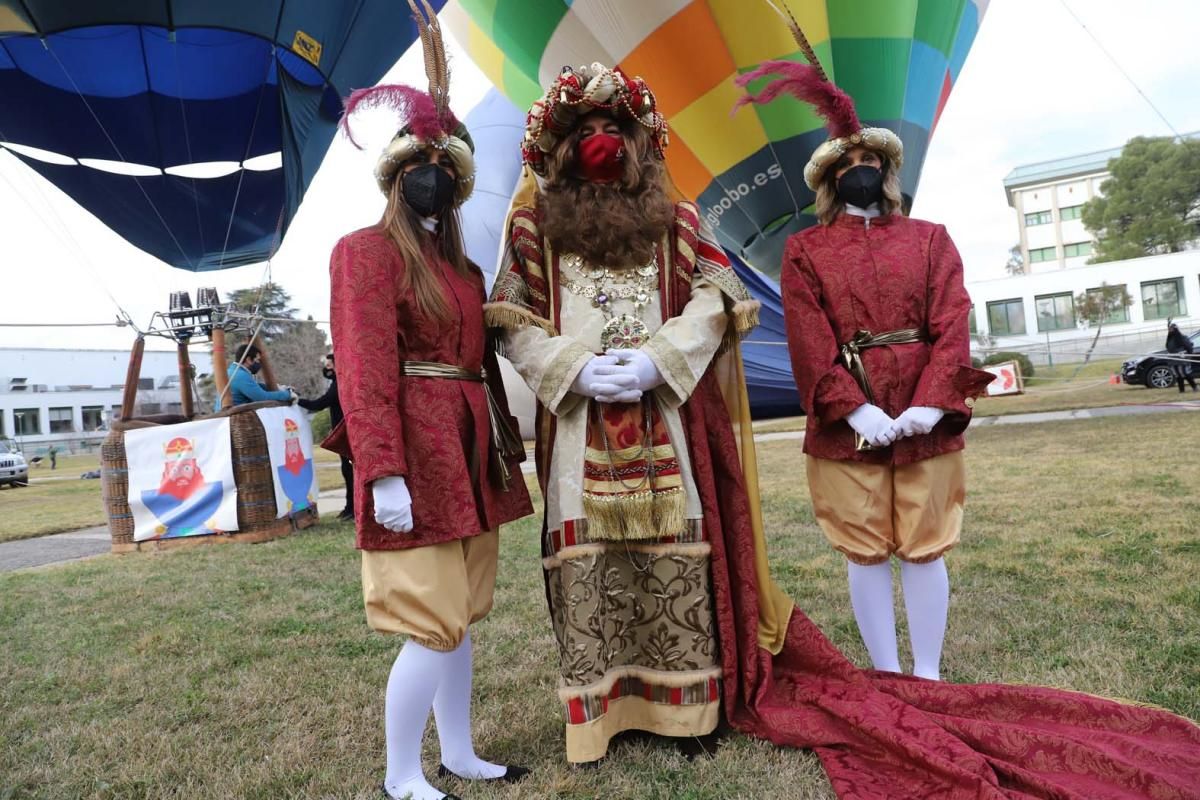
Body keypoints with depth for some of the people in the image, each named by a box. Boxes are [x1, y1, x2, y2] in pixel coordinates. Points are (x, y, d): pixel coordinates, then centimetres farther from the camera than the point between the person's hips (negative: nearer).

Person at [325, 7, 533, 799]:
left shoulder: (460, 263, 16)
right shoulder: (367, 250, -4)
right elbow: (365, 367, -14)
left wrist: (504, 447, 11)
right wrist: (383, 473, -21)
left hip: (471, 448, 8)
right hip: (417, 448, -7)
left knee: (462, 615, 14)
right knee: (432, 624, -3)